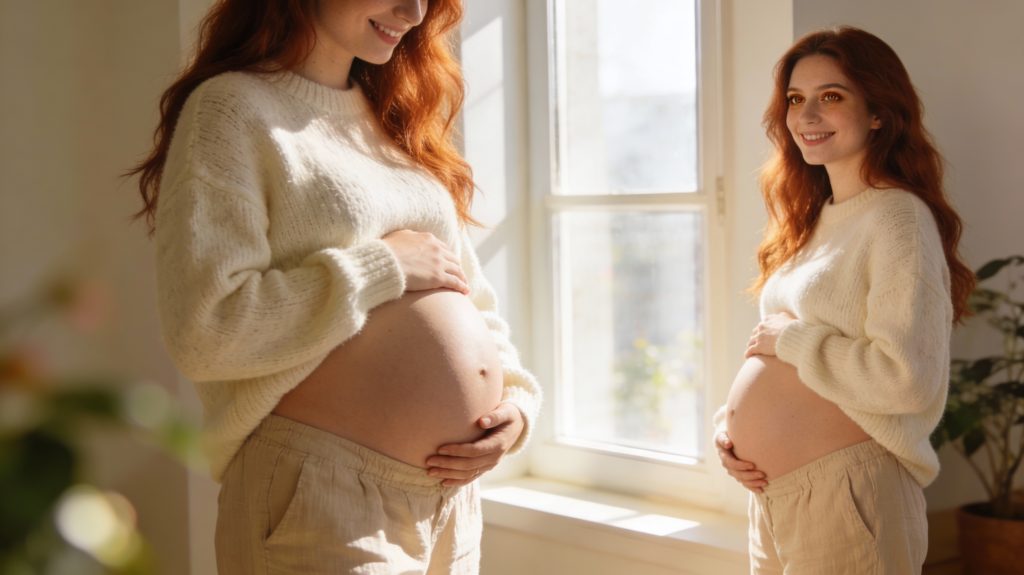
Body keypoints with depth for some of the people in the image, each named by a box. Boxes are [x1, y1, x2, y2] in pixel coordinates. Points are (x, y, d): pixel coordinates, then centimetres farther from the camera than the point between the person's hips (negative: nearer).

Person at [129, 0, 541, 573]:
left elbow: (473, 301, 17)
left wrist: (517, 399, -1)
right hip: (324, 491, -7)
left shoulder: (395, 120, 15)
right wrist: (384, 266, -14)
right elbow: (205, 330, -19)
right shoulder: (234, 107, -8)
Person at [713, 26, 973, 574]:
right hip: (770, 493, 8)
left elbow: (908, 378, -23)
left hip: (844, 491, -8)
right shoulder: (814, 219, 12)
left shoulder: (898, 218, -13)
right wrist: (729, 420, 3)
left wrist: (790, 339, -15)